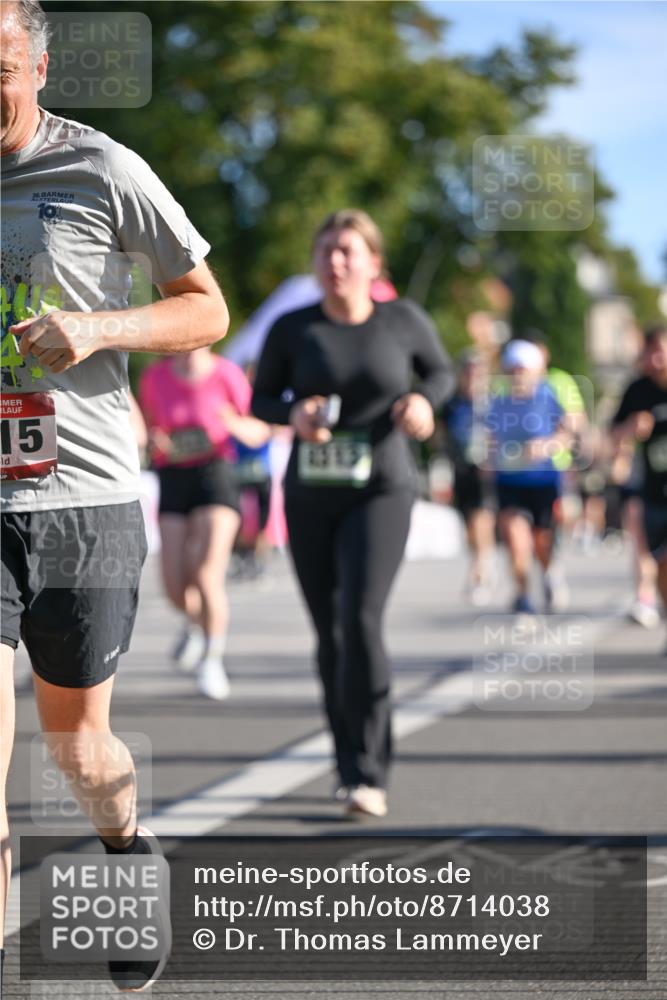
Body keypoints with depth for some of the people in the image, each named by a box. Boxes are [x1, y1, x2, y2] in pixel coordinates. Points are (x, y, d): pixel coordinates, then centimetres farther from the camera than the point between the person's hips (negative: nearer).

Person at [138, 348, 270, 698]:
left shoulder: (226, 374, -6)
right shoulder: (154, 377, 1)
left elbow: (259, 433, 1)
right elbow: (145, 428, 15)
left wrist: (235, 425, -20)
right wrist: (155, 440, -8)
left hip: (216, 476, -2)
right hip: (173, 482, 3)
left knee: (207, 576, -18)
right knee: (176, 587, -3)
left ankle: (212, 662, 0)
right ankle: (194, 622, 33)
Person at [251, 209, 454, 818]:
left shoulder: (402, 321, -2)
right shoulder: (293, 329, -1)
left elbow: (440, 371, 14)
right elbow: (262, 399, 9)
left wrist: (423, 399, -9)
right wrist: (293, 414, -14)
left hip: (380, 493, -2)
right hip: (309, 498, 3)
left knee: (359, 617, -19)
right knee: (329, 631, 7)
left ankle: (369, 774, -15)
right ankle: (351, 765, 23)